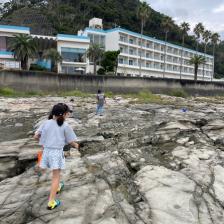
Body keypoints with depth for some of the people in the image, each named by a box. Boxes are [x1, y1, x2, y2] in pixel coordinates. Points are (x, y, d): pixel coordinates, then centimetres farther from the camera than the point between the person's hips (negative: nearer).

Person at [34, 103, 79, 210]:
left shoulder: (46, 123, 0)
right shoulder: (65, 126, -9)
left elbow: (36, 136, 2)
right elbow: (71, 142, -5)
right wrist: (76, 145, 17)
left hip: (46, 151, 5)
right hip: (57, 152, -5)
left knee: (55, 173, 27)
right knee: (56, 176, 4)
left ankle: (57, 187, 48)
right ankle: (51, 202, 5)